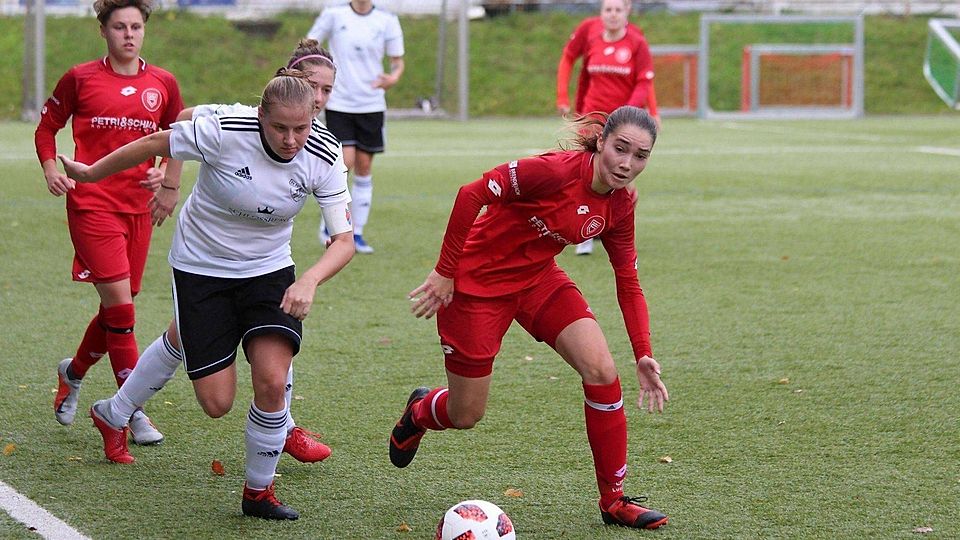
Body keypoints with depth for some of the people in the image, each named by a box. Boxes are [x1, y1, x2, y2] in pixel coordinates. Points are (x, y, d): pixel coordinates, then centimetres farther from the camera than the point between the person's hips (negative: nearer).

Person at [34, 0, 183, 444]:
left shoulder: (163, 84, 7)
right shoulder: (80, 79, 0)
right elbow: (47, 127, 11)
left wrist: (165, 171, 2)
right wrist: (51, 168, -5)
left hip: (139, 206, 4)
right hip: (91, 203, -4)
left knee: (118, 308, 10)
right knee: (119, 304, -13)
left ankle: (73, 373, 37)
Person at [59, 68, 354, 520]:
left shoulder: (323, 157, -18)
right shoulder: (224, 132, -27)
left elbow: (344, 240, -18)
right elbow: (154, 144, -11)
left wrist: (309, 281, -38)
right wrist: (90, 173, 2)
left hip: (268, 269, 2)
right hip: (201, 266, -2)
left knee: (272, 379, -18)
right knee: (217, 403, -4)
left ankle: (259, 491, 6)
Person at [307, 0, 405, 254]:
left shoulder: (387, 21, 2)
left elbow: (398, 61, 8)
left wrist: (393, 78, -14)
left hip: (371, 105, 2)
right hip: (339, 103, -2)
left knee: (364, 169, 5)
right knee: (345, 162, -14)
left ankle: (356, 234, 14)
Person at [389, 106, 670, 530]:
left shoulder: (620, 205, -6)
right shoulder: (556, 170, -28)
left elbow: (628, 283, 2)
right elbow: (471, 194, -26)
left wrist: (643, 355, -6)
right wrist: (445, 272, -23)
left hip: (539, 280, 6)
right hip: (478, 283, -6)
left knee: (602, 372, -13)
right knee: (465, 416, 4)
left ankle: (614, 500, 0)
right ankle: (420, 412, 44)